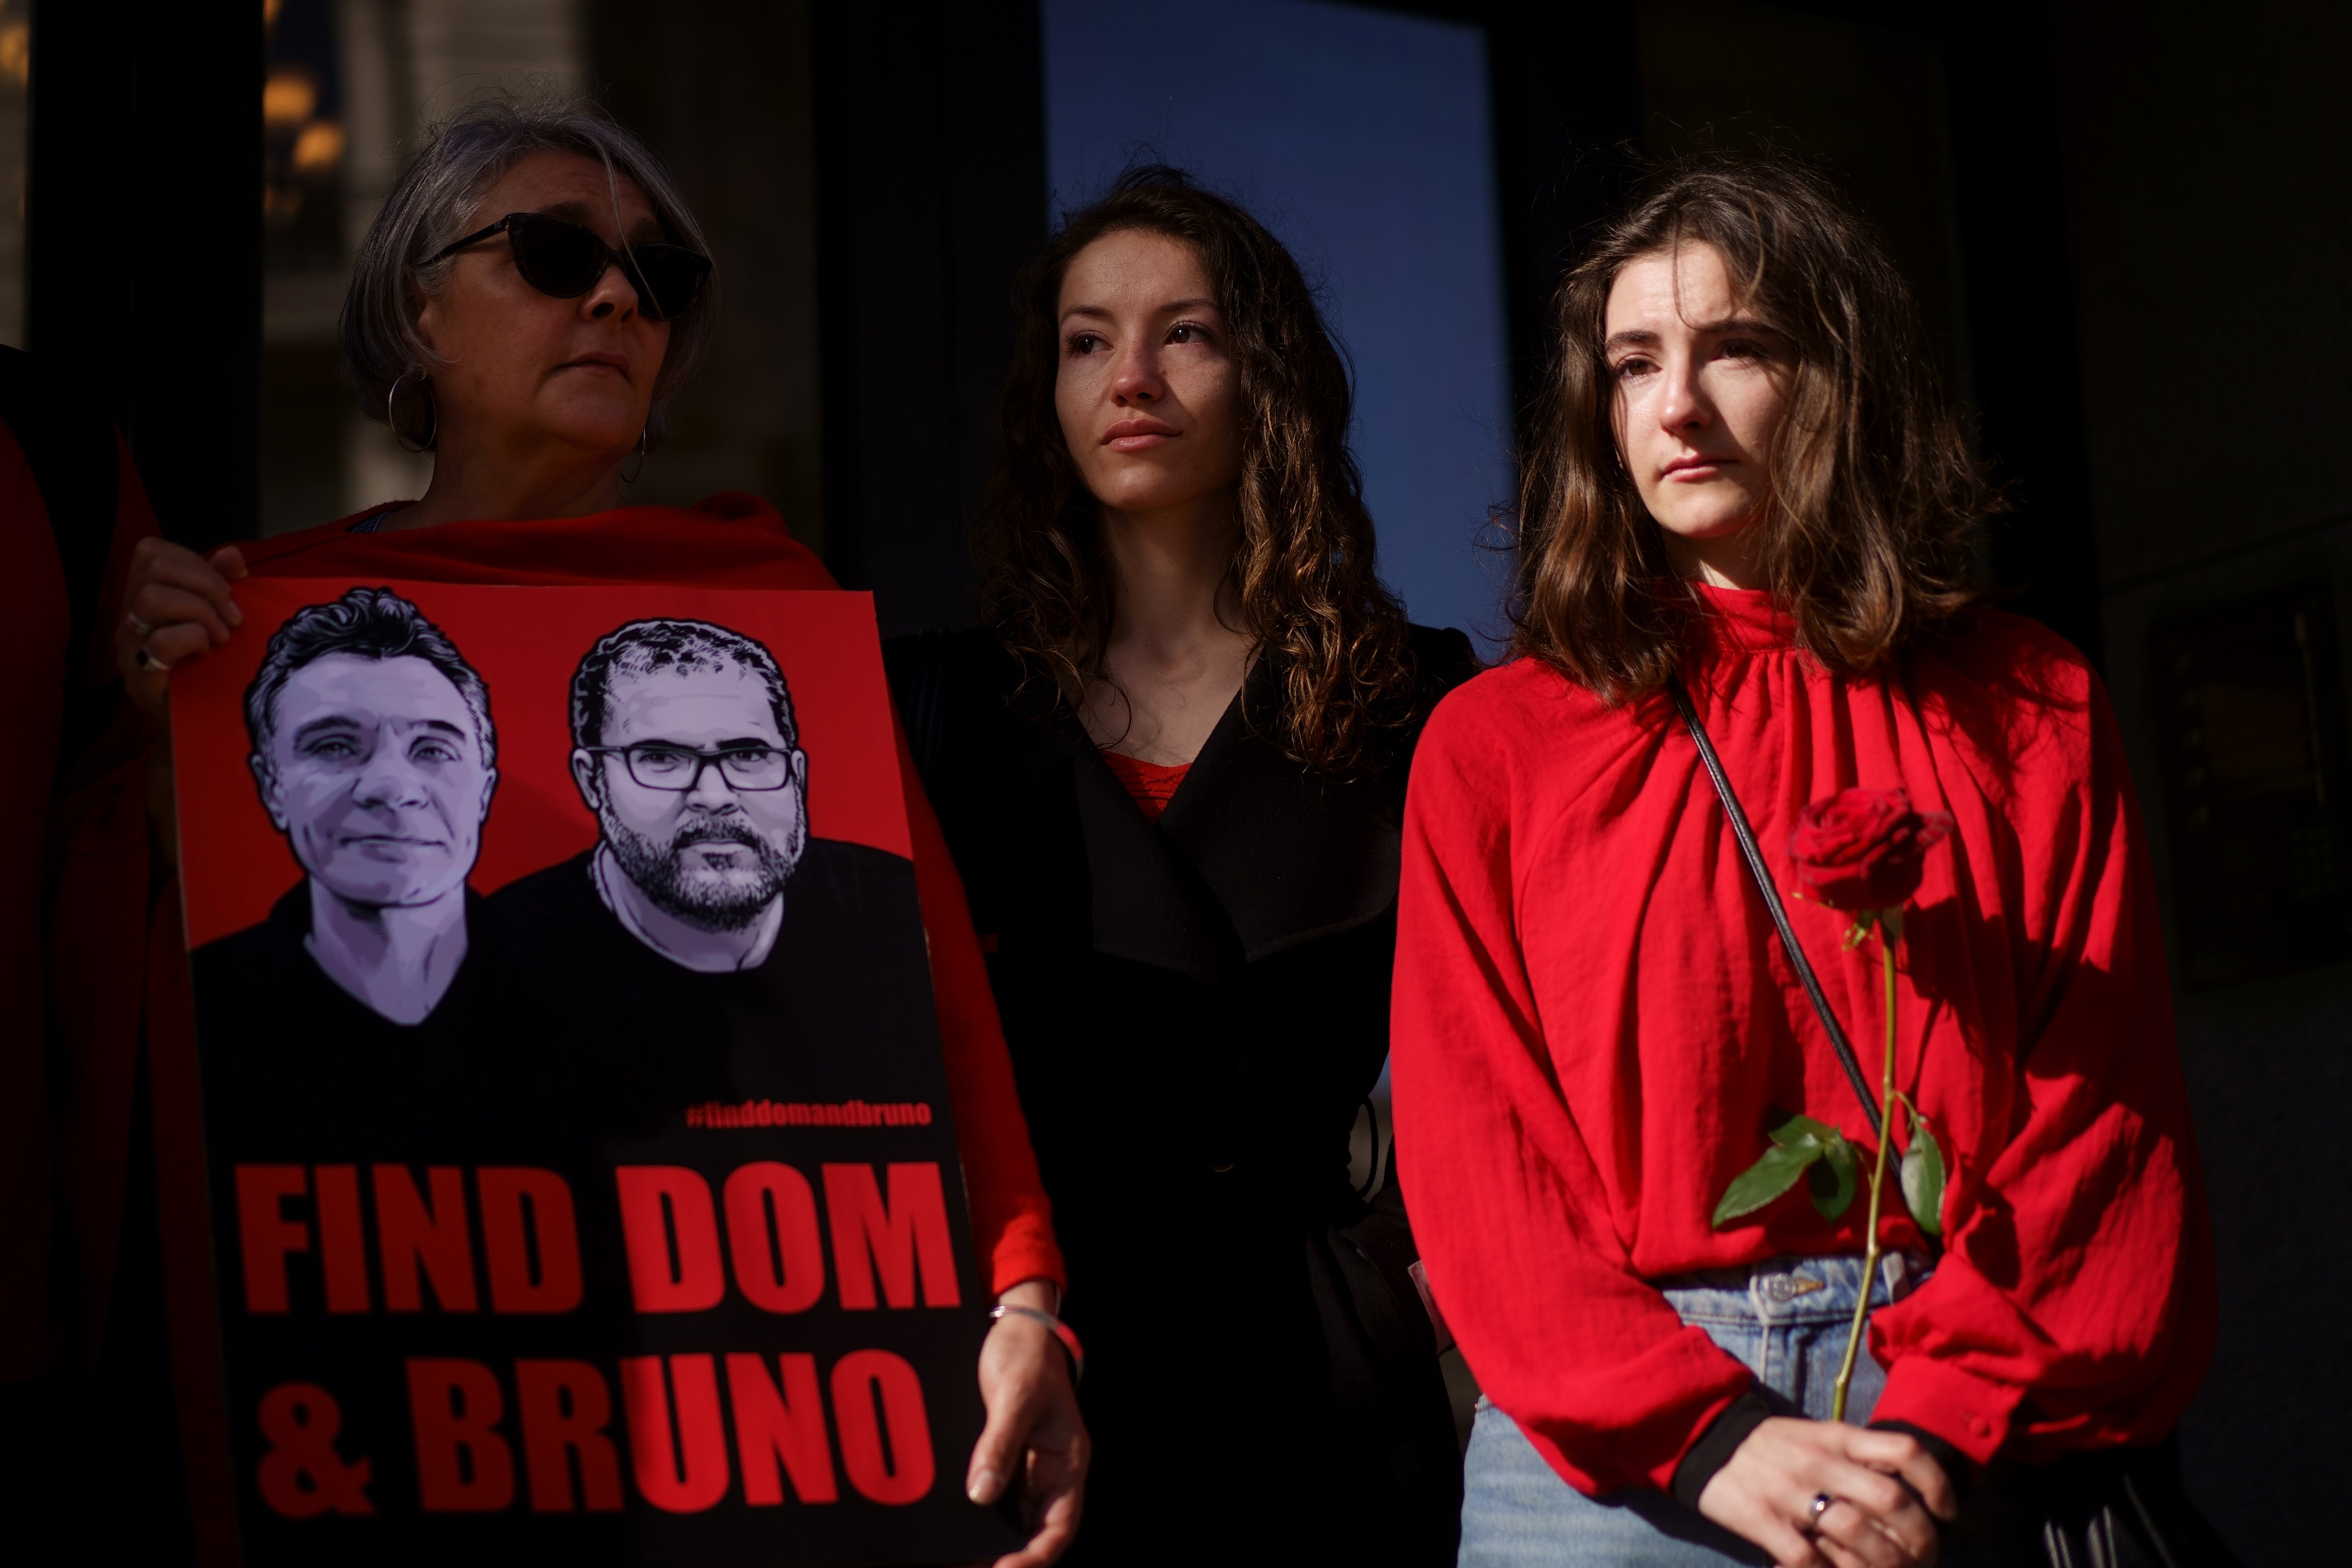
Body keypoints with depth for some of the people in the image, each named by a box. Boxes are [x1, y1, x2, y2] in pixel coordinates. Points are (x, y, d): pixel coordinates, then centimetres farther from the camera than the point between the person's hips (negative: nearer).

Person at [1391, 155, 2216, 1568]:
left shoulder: (2033, 713, 7)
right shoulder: (1494, 745, 6)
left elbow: (2104, 1106, 1)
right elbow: (1471, 1141, -2)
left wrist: (1945, 1424, -12)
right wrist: (1701, 1433, -14)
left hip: (1964, 1455, 1)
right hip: (1610, 1450, 0)